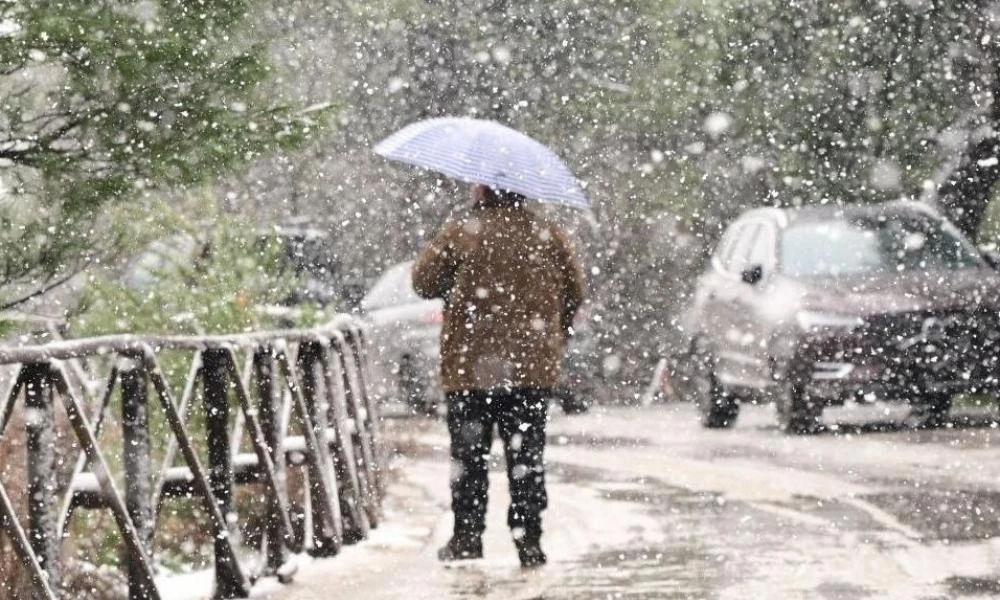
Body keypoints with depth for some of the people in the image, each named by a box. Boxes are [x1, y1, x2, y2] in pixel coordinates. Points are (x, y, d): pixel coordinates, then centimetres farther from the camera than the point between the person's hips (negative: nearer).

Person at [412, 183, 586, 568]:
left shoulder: (461, 234, -7)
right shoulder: (550, 236, 1)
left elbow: (423, 282, 1)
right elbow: (575, 291, 7)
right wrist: (556, 334, 21)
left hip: (470, 366, -2)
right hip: (532, 365, 2)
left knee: (469, 453, 8)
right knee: (526, 455, 6)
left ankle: (467, 535, 10)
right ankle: (528, 541, 2)